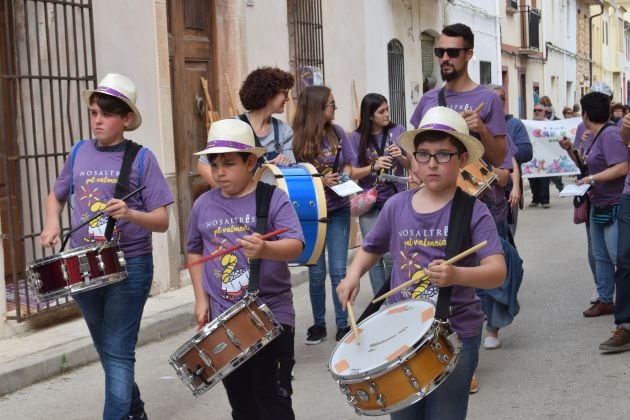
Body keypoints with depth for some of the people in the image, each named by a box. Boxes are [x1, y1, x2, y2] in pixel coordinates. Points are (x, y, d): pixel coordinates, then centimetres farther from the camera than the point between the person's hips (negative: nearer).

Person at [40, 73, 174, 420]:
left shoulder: (142, 159, -8)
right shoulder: (79, 153, 4)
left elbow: (162, 221, -10)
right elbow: (56, 196, 20)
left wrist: (130, 214, -29)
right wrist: (52, 224, 0)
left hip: (129, 267, -5)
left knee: (118, 352, -7)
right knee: (106, 350, 17)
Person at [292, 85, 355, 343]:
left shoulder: (337, 133, 1)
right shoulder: (298, 139, -8)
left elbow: (348, 165, 11)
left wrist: (344, 177, -10)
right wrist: (320, 181, -18)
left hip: (338, 210, 2)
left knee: (338, 270, 1)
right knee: (316, 273, 5)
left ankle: (343, 326, 10)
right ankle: (318, 325, 21)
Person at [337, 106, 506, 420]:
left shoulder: (473, 211, -11)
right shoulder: (396, 206, 1)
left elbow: (497, 271, -21)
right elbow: (370, 248, 18)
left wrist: (457, 275, -39)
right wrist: (353, 275, -2)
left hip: (455, 335, -4)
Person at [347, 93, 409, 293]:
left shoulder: (397, 131, 1)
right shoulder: (356, 138, -2)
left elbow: (411, 165, 7)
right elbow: (352, 174, -6)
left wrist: (400, 157, -14)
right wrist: (374, 166, -21)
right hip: (370, 204, 0)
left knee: (392, 255, -4)